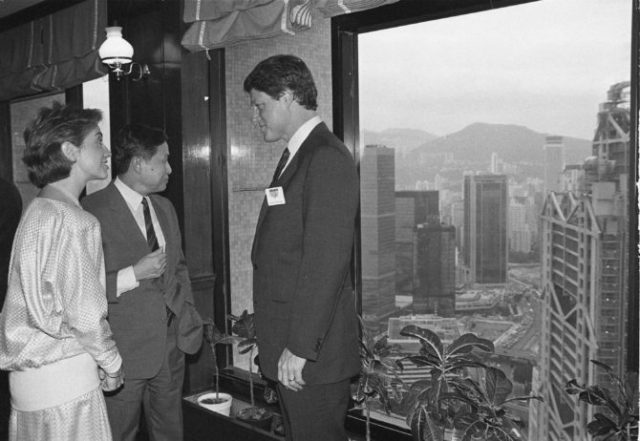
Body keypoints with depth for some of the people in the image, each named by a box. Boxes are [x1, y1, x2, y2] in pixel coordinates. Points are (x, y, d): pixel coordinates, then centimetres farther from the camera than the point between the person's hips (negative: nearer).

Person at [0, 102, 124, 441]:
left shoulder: (36, 211, 10)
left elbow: (44, 296, 12)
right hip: (64, 376, -9)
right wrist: (112, 364, -5)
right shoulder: (75, 222, -18)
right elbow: (84, 313, -19)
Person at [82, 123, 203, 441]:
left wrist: (188, 314, 10)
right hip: (124, 352, -7)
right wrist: (134, 274, -22)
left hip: (171, 343, 7)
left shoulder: (164, 208, 11)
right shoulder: (93, 211, -15)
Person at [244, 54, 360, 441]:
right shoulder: (296, 156, 15)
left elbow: (326, 263, -21)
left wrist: (300, 347, -20)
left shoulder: (328, 159, -15)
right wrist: (282, 343, 14)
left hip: (313, 350, -9)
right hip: (290, 341, 9)